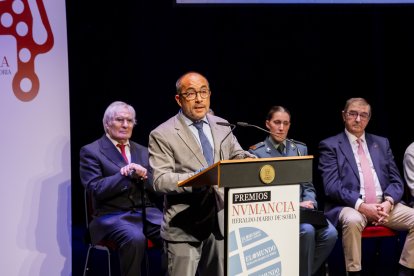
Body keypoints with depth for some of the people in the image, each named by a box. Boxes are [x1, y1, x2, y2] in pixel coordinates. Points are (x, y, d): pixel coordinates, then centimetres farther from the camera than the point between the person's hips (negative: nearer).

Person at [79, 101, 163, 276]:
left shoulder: (142, 151, 20)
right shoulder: (91, 151, 4)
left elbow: (157, 190, 16)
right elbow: (95, 189, -8)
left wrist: (144, 175, -5)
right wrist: (126, 174, -15)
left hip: (146, 212, 5)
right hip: (112, 215, -4)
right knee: (135, 239, -37)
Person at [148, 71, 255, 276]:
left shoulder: (222, 126, 12)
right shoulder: (162, 135, -6)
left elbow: (236, 155, 15)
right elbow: (160, 180, -13)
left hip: (221, 221, 5)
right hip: (185, 226, -5)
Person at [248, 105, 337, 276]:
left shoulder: (300, 149, 17)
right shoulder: (256, 152, 3)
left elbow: (308, 185, 16)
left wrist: (309, 202, -7)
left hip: (301, 208, 5)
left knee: (330, 233, -23)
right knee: (307, 231, -33)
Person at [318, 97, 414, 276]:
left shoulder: (382, 143, 18)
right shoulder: (330, 145, 5)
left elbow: (396, 181, 14)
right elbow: (331, 186, -7)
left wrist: (388, 202, -9)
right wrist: (361, 205, -19)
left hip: (384, 204, 5)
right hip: (350, 206, -4)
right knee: (352, 220, -38)